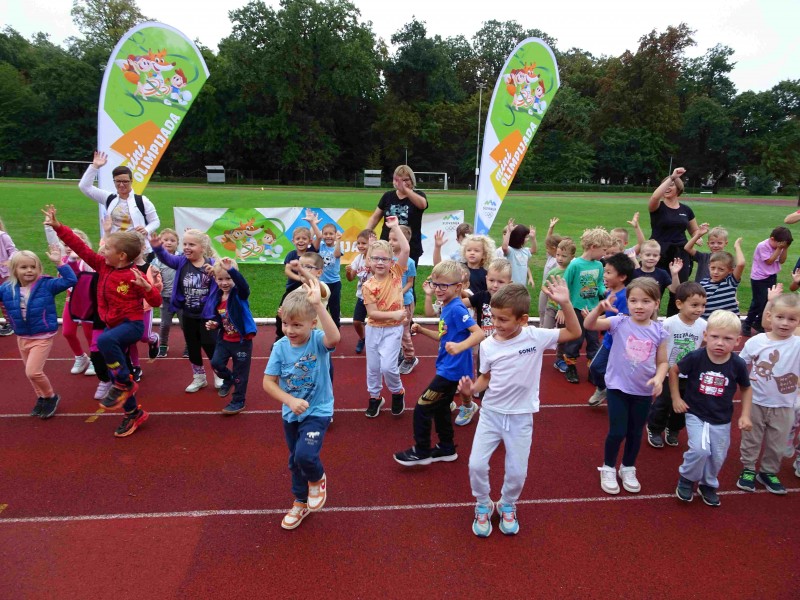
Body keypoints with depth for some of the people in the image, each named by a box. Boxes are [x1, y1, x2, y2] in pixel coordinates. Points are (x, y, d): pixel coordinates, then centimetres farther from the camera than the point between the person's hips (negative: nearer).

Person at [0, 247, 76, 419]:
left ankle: (51, 396, 12)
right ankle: (42, 398, 38)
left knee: (32, 372, -13)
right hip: (22, 338, 6)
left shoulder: (46, 285, -13)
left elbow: (70, 280, -20)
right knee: (31, 373, 17)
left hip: (42, 337, -6)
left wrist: (59, 263, -27)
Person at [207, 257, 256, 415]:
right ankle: (228, 380, 36)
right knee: (216, 363, 3)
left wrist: (231, 270, -56)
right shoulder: (217, 298, 2)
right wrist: (214, 324, -8)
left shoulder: (240, 294, -17)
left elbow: (244, 285, -42)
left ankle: (238, 401, 22)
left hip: (242, 341, -6)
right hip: (225, 339, 6)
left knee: (240, 372, 4)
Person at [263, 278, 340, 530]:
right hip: (291, 413, 5)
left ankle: (317, 479, 14)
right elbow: (268, 382, -10)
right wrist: (291, 400, -24)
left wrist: (318, 305, -51)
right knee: (295, 461, 19)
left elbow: (334, 338, -46)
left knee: (305, 455, -23)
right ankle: (300, 503, 44)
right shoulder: (280, 347, -11)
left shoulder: (318, 340, -20)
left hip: (317, 412, -4)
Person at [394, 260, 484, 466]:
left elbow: (479, 333, -28)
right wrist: (422, 330, 7)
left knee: (422, 409, -1)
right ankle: (447, 449, 37)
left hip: (451, 370, -10)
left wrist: (459, 347, -42)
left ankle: (421, 452, 14)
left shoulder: (456, 308, -20)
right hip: (448, 368, 10)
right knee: (440, 408, 22)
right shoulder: (446, 307, 9)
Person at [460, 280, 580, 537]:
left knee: (517, 471, 8)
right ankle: (483, 506, 27)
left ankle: (507, 506, 39)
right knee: (476, 464, -2)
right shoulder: (488, 345, -9)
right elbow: (486, 378, 4)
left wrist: (565, 303, -22)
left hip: (521, 418, -1)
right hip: (491, 413, 1)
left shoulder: (536, 337, -14)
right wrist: (471, 389, -17)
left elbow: (574, 332, -8)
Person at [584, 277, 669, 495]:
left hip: (644, 391, 3)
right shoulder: (620, 323, -11)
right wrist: (600, 307, -35)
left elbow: (662, 362, 1)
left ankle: (628, 469, 40)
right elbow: (589, 325, -20)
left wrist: (659, 378, -18)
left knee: (636, 432, 17)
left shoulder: (658, 331, -6)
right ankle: (608, 469, 26)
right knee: (617, 432, 1)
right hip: (618, 387, -3)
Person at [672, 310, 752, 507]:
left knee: (717, 457, 12)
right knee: (700, 450, -19)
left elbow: (746, 388, 5)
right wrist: (676, 398, -4)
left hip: (722, 420, 3)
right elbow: (673, 371, -3)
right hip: (696, 414, -3)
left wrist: (745, 415, 0)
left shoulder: (738, 364, -13)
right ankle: (687, 479, 10)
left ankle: (708, 484, 41)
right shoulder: (695, 357, -20)